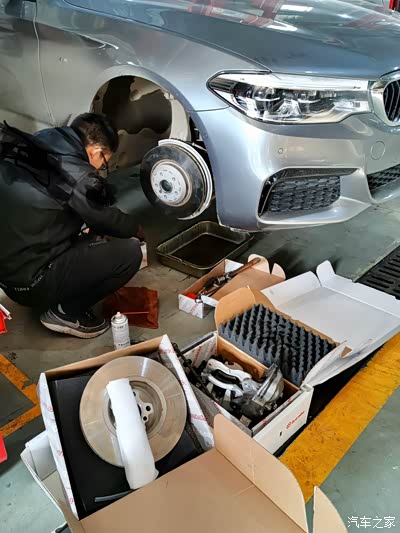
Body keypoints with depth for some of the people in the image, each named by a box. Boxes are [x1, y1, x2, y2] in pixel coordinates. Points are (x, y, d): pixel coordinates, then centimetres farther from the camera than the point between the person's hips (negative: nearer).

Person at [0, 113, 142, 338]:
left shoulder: (34, 150, 5)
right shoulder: (77, 176, -19)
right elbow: (109, 220, -3)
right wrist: (134, 227, 18)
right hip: (31, 281, -9)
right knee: (130, 251, -11)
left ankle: (56, 301, 15)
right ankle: (66, 312, 0)